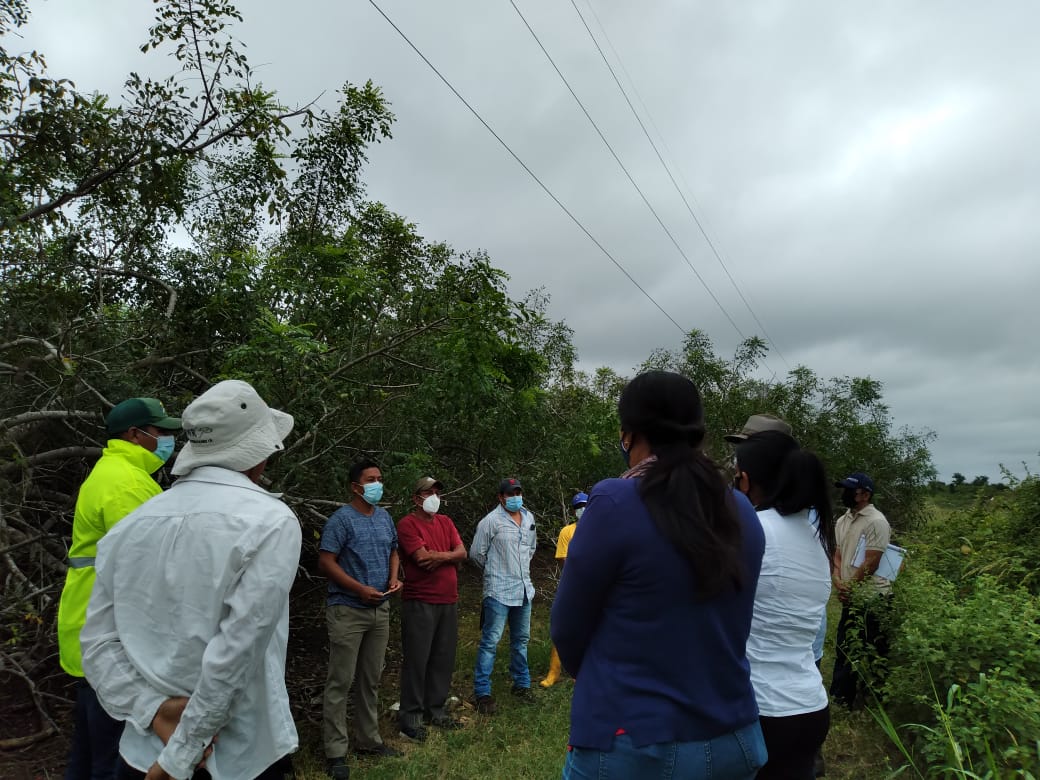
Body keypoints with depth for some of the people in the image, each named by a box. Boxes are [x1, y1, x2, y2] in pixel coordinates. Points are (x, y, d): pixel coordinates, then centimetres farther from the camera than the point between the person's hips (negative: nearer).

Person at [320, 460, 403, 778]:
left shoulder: (385, 517, 9)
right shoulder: (342, 519, -12)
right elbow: (325, 562, -15)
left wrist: (394, 578, 0)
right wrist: (360, 589, -19)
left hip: (380, 610, 7)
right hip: (348, 610, -6)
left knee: (371, 680, 15)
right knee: (340, 682, 1)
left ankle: (369, 740, 28)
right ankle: (336, 751, 11)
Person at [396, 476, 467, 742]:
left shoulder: (445, 522, 13)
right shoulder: (407, 524, -8)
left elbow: (462, 553, 3)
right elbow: (422, 557, -19)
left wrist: (439, 556, -14)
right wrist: (449, 554, -4)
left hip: (449, 601, 6)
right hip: (420, 603, -6)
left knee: (444, 658, 12)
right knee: (417, 660, 0)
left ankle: (436, 708, 26)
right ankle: (410, 717, 12)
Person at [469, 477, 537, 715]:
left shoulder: (529, 518, 9)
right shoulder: (491, 521, -12)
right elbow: (476, 553, -7)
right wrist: (496, 570, 5)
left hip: (524, 590, 7)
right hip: (499, 591, -7)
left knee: (521, 640, 18)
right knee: (490, 641, -4)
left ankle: (522, 684, 32)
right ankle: (482, 693, 7)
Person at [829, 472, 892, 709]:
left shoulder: (876, 522, -14)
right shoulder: (842, 521, 10)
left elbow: (871, 563, -17)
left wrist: (850, 587, -11)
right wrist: (838, 581, -6)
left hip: (873, 598, -8)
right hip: (851, 598, 8)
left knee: (875, 652, 4)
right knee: (844, 647, 15)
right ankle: (841, 697, 27)